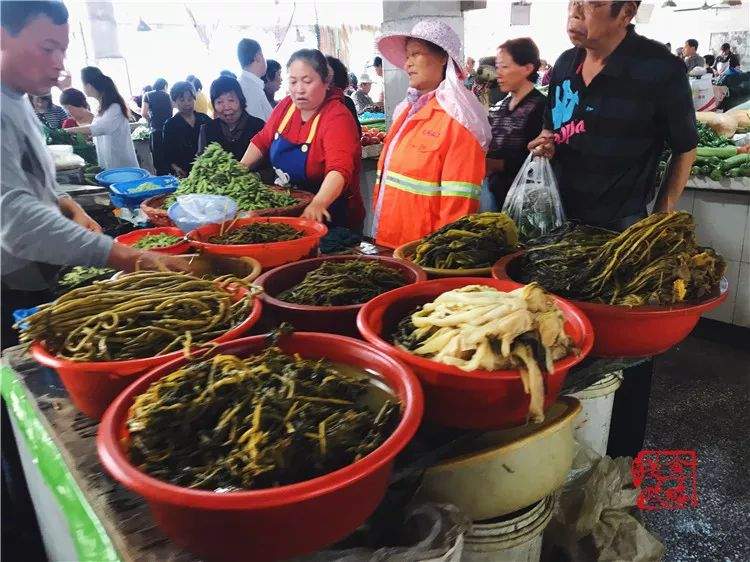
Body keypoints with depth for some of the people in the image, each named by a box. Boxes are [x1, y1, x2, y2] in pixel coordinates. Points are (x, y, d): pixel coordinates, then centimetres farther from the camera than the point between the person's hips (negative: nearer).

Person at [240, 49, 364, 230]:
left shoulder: (337, 118, -23)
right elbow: (262, 140, 14)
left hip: (328, 217, -6)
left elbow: (339, 169, -38)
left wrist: (318, 204, -54)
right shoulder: (287, 105, 0)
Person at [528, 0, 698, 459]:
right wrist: (547, 145, -3)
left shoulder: (660, 69, -12)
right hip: (563, 223, 6)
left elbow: (685, 149, -2)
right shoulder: (565, 65, 5)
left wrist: (661, 219, -4)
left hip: (624, 231, -5)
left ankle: (623, 451, 27)